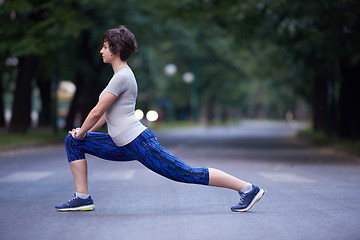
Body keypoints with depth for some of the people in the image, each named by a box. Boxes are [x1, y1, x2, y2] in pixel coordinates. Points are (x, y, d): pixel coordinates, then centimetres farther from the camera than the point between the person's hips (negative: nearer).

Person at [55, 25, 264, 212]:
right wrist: (84, 132, 24)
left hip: (139, 143, -10)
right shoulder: (122, 74, 16)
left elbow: (97, 112, -13)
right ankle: (82, 198, 8)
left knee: (186, 174, -9)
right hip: (124, 147, 10)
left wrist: (82, 132, 3)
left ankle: (247, 188, -2)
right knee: (72, 142, 10)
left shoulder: (122, 76, -15)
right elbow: (108, 111, 25)